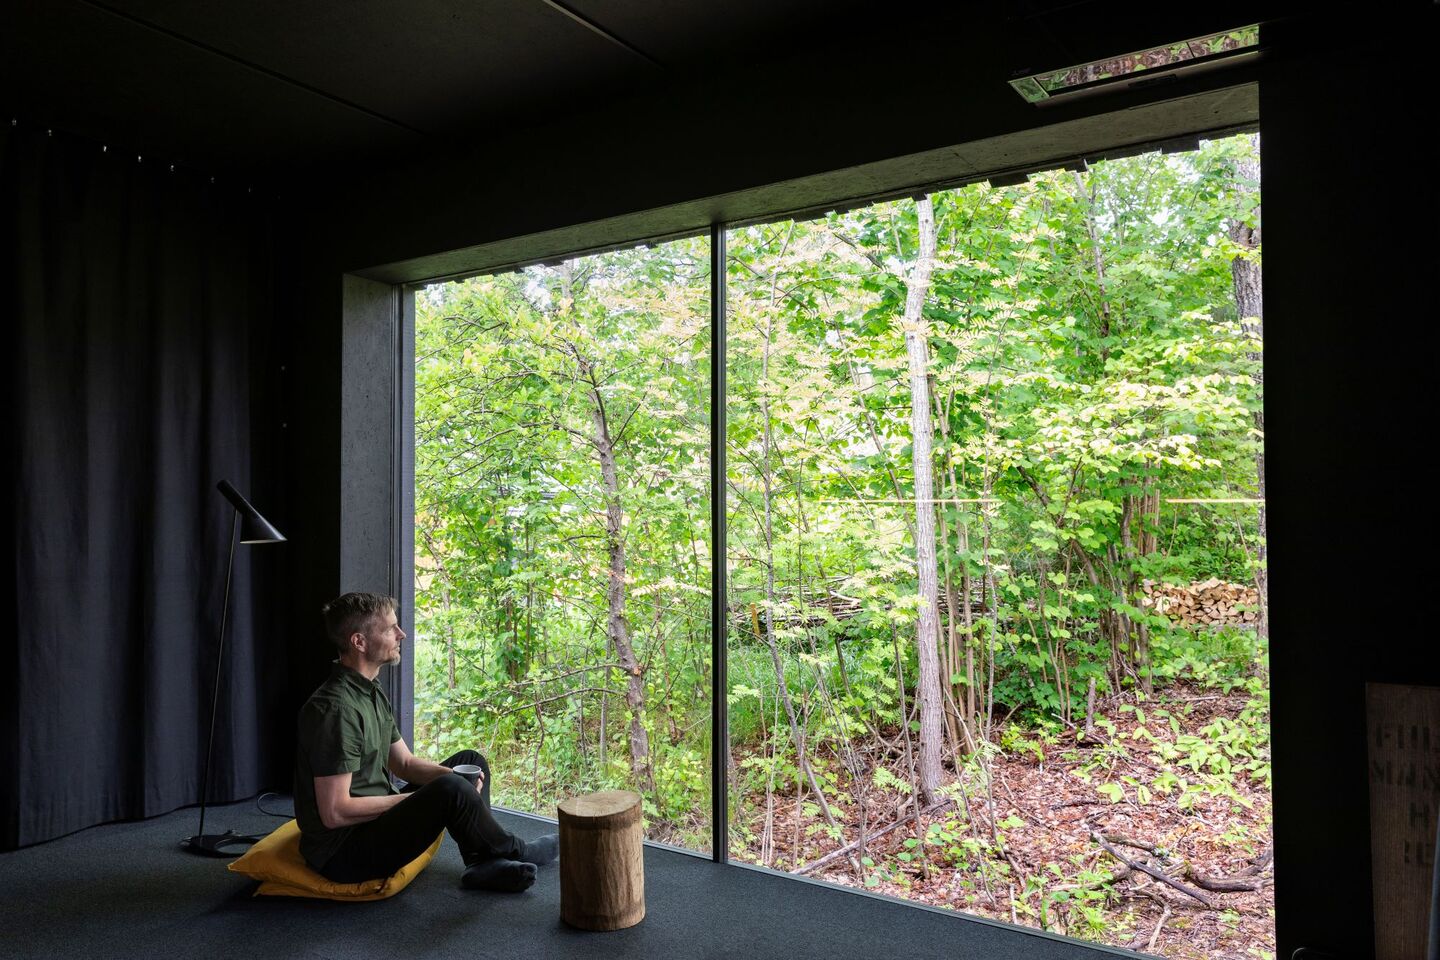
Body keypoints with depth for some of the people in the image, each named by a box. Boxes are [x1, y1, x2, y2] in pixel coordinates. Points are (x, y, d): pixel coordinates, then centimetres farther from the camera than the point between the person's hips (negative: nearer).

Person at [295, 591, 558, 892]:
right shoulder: (335, 708, -24)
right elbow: (335, 813, -26)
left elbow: (405, 763, 15)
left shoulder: (373, 694, 9)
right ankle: (513, 851, 0)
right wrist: (418, 799, -17)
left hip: (377, 819, 10)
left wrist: (456, 777, -5)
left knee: (470, 761, 12)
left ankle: (484, 864, -2)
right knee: (450, 791, -29)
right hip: (342, 854, -10)